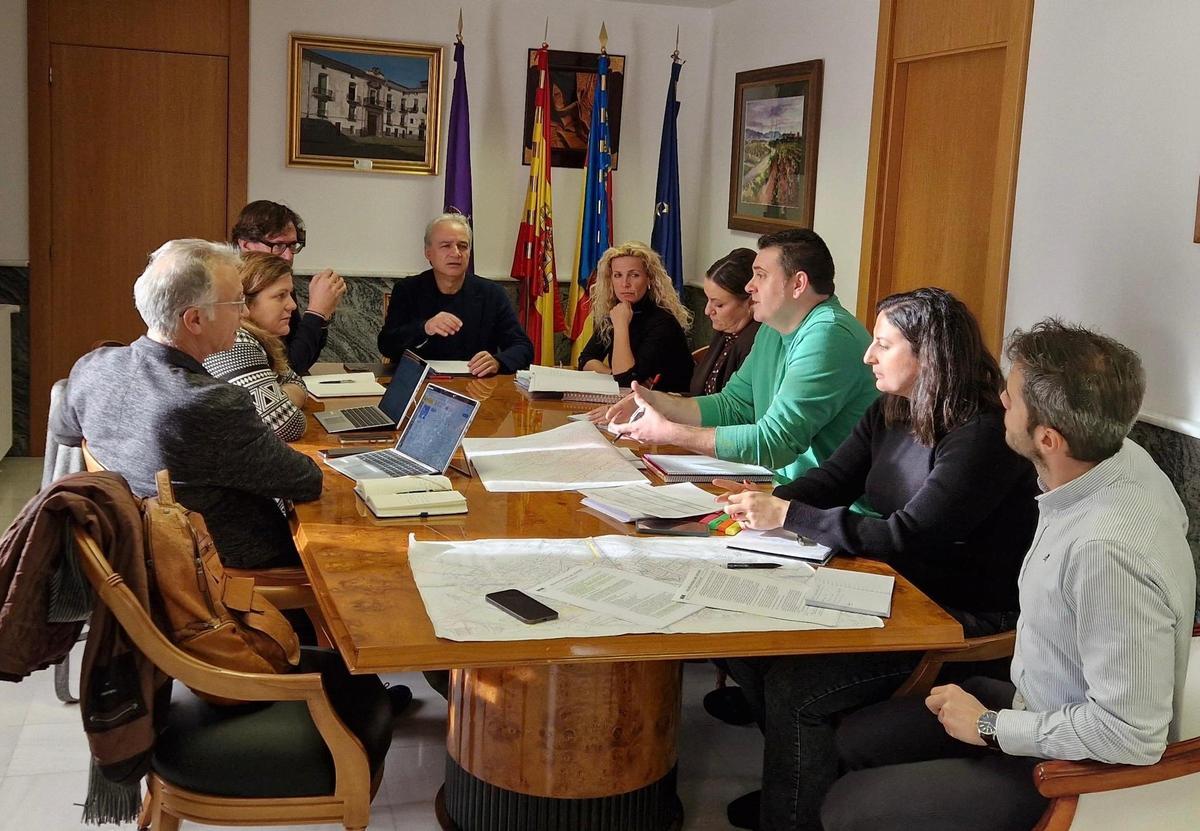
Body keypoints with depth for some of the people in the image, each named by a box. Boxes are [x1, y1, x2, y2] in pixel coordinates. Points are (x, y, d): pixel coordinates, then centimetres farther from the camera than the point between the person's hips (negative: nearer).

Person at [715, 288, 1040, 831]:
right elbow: (830, 481, 9)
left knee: (792, 683, -21)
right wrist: (763, 503, -13)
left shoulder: (983, 435, -21)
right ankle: (803, 779, 16)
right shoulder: (890, 413, 6)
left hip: (965, 620, -9)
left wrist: (787, 515, -25)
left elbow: (910, 536, -26)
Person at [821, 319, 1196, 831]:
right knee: (856, 739, 16)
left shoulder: (1109, 552, -38)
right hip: (1033, 698, 9)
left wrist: (992, 727, -19)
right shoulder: (1119, 459, -10)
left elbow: (1131, 733, -32)